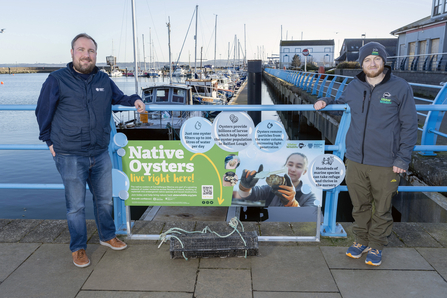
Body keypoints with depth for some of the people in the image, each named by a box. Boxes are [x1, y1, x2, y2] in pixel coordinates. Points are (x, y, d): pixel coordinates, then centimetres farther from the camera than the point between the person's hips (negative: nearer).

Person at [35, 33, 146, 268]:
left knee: (105, 200, 17)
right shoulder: (57, 79, -5)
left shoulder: (104, 80, 7)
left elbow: (118, 97, 25)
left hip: (101, 154, 5)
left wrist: (134, 100, 5)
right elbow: (43, 113, 4)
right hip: (70, 157, -4)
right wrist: (49, 141, 4)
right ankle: (78, 248, 25)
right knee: (76, 206, 6)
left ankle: (107, 236, 38)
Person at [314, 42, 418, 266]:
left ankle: (376, 246, 31)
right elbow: (342, 104, 26)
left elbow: (410, 125, -4)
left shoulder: (400, 88, -6)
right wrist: (327, 102, 4)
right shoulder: (354, 87, 5)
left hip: (385, 163, -3)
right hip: (355, 160, 3)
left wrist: (403, 158, -9)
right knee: (360, 205, 16)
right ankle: (361, 240, 36)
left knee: (382, 209, 11)